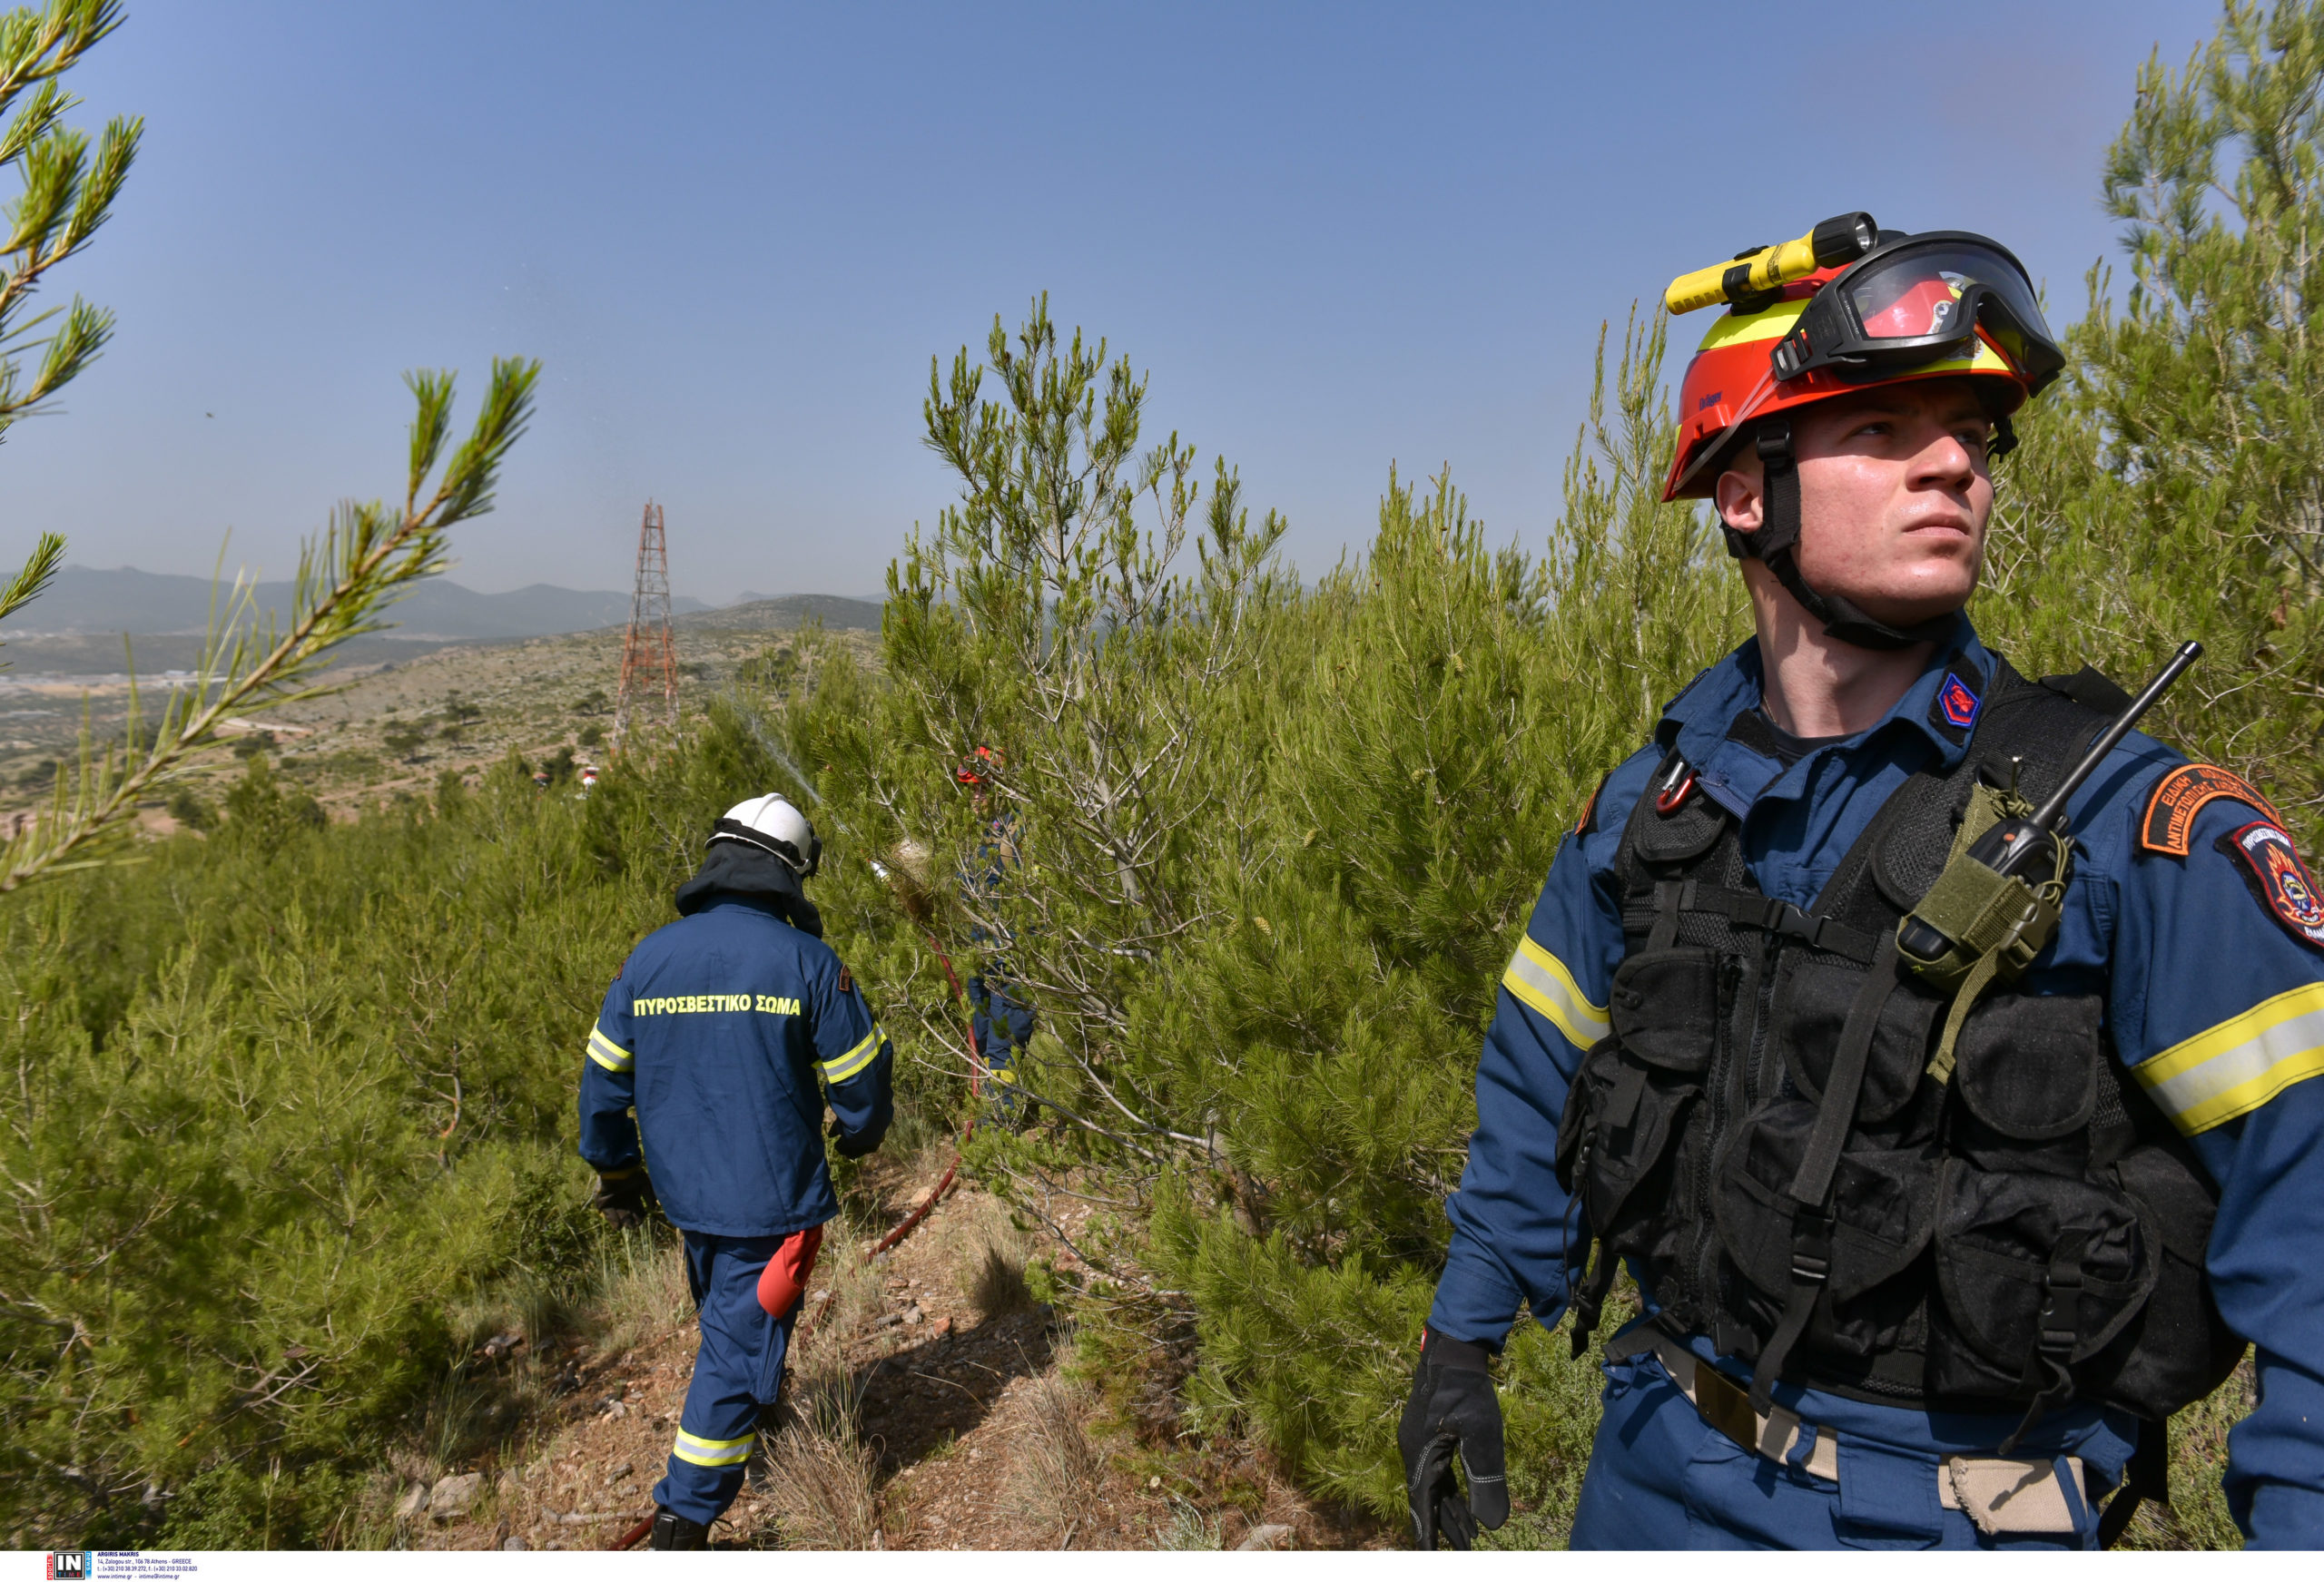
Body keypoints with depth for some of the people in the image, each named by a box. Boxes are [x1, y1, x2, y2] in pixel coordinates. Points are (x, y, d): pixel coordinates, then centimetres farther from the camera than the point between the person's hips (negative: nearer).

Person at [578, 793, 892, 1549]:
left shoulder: (650, 956, -1)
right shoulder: (805, 960, -14)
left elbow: (603, 1075, 6)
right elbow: (860, 1073, -8)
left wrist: (617, 1170, 20)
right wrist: (860, 1131, 15)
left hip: (685, 1193, 5)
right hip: (772, 1197, -5)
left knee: (726, 1321, 27)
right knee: (739, 1345, 3)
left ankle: (752, 1422, 49)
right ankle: (683, 1521, 6)